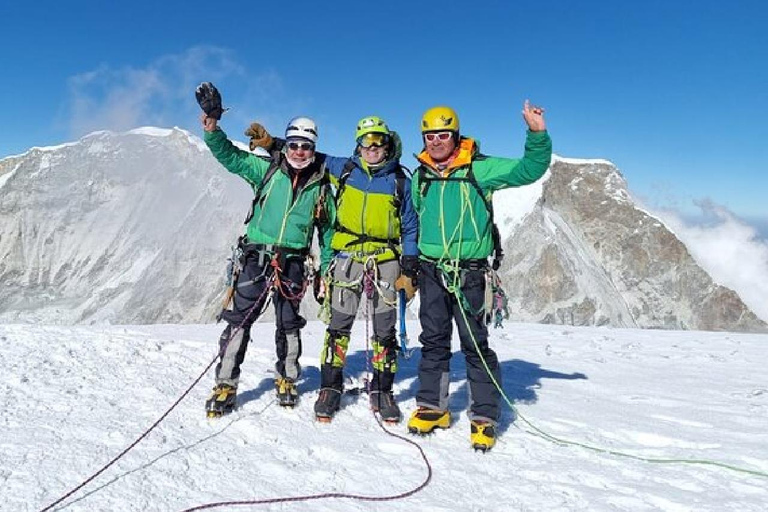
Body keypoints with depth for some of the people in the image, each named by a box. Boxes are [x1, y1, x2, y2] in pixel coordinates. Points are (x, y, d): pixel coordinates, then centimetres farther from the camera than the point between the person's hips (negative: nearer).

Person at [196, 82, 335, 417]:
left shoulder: (321, 184, 6)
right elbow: (229, 156, -5)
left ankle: (287, 380, 27)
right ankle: (225, 384, 6)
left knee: (289, 324, 9)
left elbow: (328, 228, 11)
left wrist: (326, 269, 9)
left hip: (293, 261, 1)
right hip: (257, 254, -1)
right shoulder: (267, 169, 2)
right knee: (239, 319, -3)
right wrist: (212, 128, -23)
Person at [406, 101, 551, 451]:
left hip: (469, 272, -4)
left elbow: (529, 170, -11)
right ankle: (432, 407, 24)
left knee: (475, 343, 0)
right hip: (431, 271, 4)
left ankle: (484, 417, 12)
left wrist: (538, 136, -27)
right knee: (434, 341, 11)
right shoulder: (421, 177, 9)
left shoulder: (480, 169, -5)